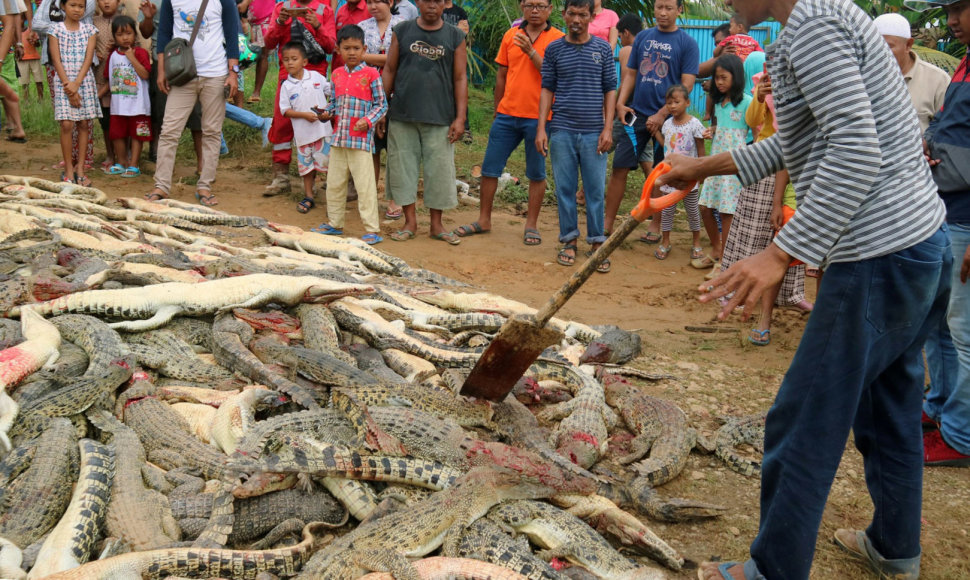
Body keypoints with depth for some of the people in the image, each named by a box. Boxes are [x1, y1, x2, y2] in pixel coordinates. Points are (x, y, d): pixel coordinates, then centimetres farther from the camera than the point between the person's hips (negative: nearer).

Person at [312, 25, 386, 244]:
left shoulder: (371, 74, -5)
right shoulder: (337, 74, 11)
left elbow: (381, 104, -3)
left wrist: (368, 120, -18)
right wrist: (326, 111, 0)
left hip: (361, 138, -6)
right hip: (339, 136, 6)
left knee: (364, 184, -5)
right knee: (334, 182, 14)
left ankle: (372, 230, 1)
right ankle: (334, 224, 29)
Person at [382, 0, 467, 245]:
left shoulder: (455, 36, 5)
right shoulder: (403, 31, 7)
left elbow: (460, 78, 3)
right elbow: (390, 70, 9)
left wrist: (460, 117, -4)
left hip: (440, 117, -1)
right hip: (402, 115, 1)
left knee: (440, 170, 1)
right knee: (403, 167, 4)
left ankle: (436, 224, 14)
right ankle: (410, 221, 17)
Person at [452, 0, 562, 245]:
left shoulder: (557, 39, -3)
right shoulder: (511, 36, 9)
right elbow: (501, 75, 15)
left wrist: (531, 51, -20)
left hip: (538, 117, -4)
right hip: (507, 114, 4)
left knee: (536, 174, 5)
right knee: (489, 168, 6)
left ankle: (531, 224, 17)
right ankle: (484, 220, 19)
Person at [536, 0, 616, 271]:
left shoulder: (603, 48, 5)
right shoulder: (554, 49, 6)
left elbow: (610, 89, 6)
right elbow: (547, 89, 7)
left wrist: (608, 128, -2)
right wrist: (541, 127, 0)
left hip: (594, 132, -1)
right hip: (561, 131, 1)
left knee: (595, 190, 1)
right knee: (565, 188, 5)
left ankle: (597, 243, 10)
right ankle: (569, 240, 16)